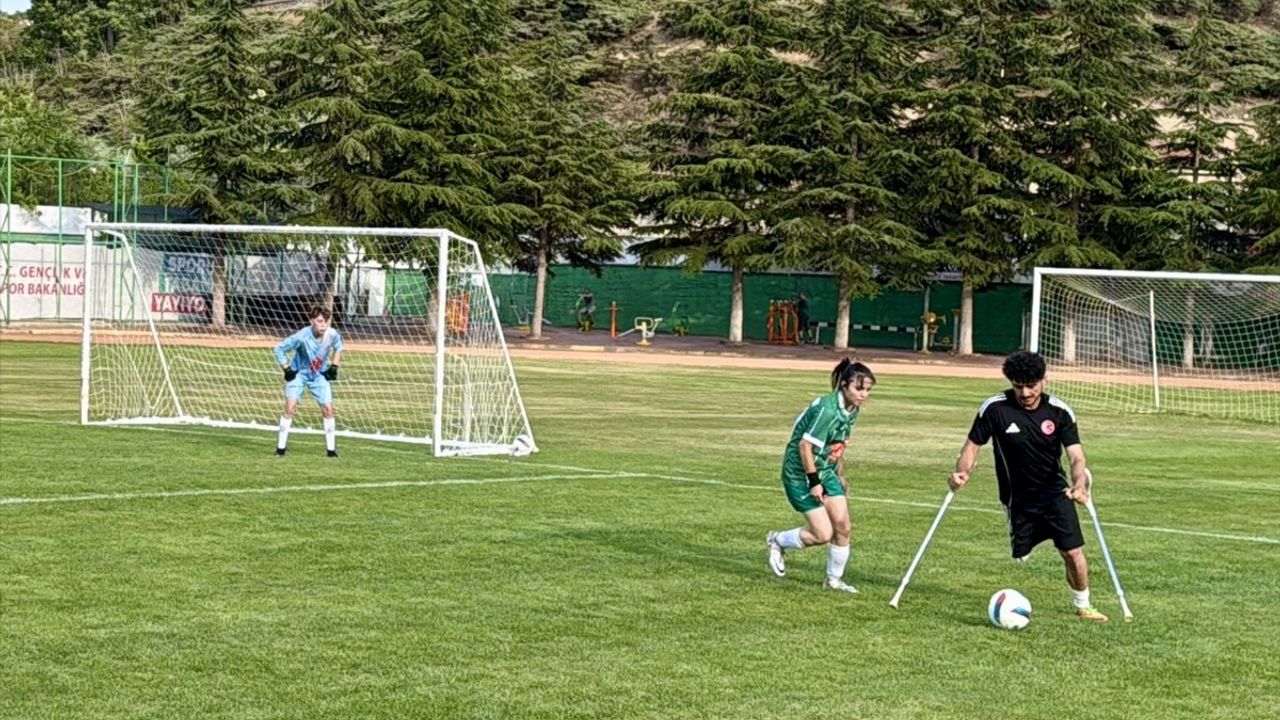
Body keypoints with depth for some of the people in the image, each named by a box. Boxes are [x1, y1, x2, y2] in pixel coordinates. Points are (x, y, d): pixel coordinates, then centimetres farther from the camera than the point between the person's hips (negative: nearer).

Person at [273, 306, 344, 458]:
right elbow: (279, 349, -18)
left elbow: (338, 347, 7)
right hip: (299, 373, -3)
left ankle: (331, 449, 6)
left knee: (328, 409, -4)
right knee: (290, 407, -15)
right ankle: (281, 447, -7)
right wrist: (287, 370, -17)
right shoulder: (302, 337, -30)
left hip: (319, 375, 3)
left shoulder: (333, 334, -19)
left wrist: (334, 366, -1)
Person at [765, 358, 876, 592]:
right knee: (823, 534, -8)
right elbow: (805, 444, -24)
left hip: (825, 472, 8)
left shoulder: (852, 410, 2)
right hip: (801, 475, -8)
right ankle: (777, 541, 17)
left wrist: (840, 476, 22)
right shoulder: (827, 409, -26)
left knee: (842, 527, 2)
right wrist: (814, 482, -20)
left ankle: (834, 579, 20)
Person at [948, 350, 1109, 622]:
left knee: (1073, 552, -6)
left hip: (1054, 491, 0)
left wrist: (1079, 484, -38)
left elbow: (1076, 457, -16)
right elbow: (973, 445, -7)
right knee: (1017, 557, 1)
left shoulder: (1059, 411, -12)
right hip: (1017, 497, 0)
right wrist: (961, 472, -29)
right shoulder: (995, 408, -14)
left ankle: (1082, 606, 16)